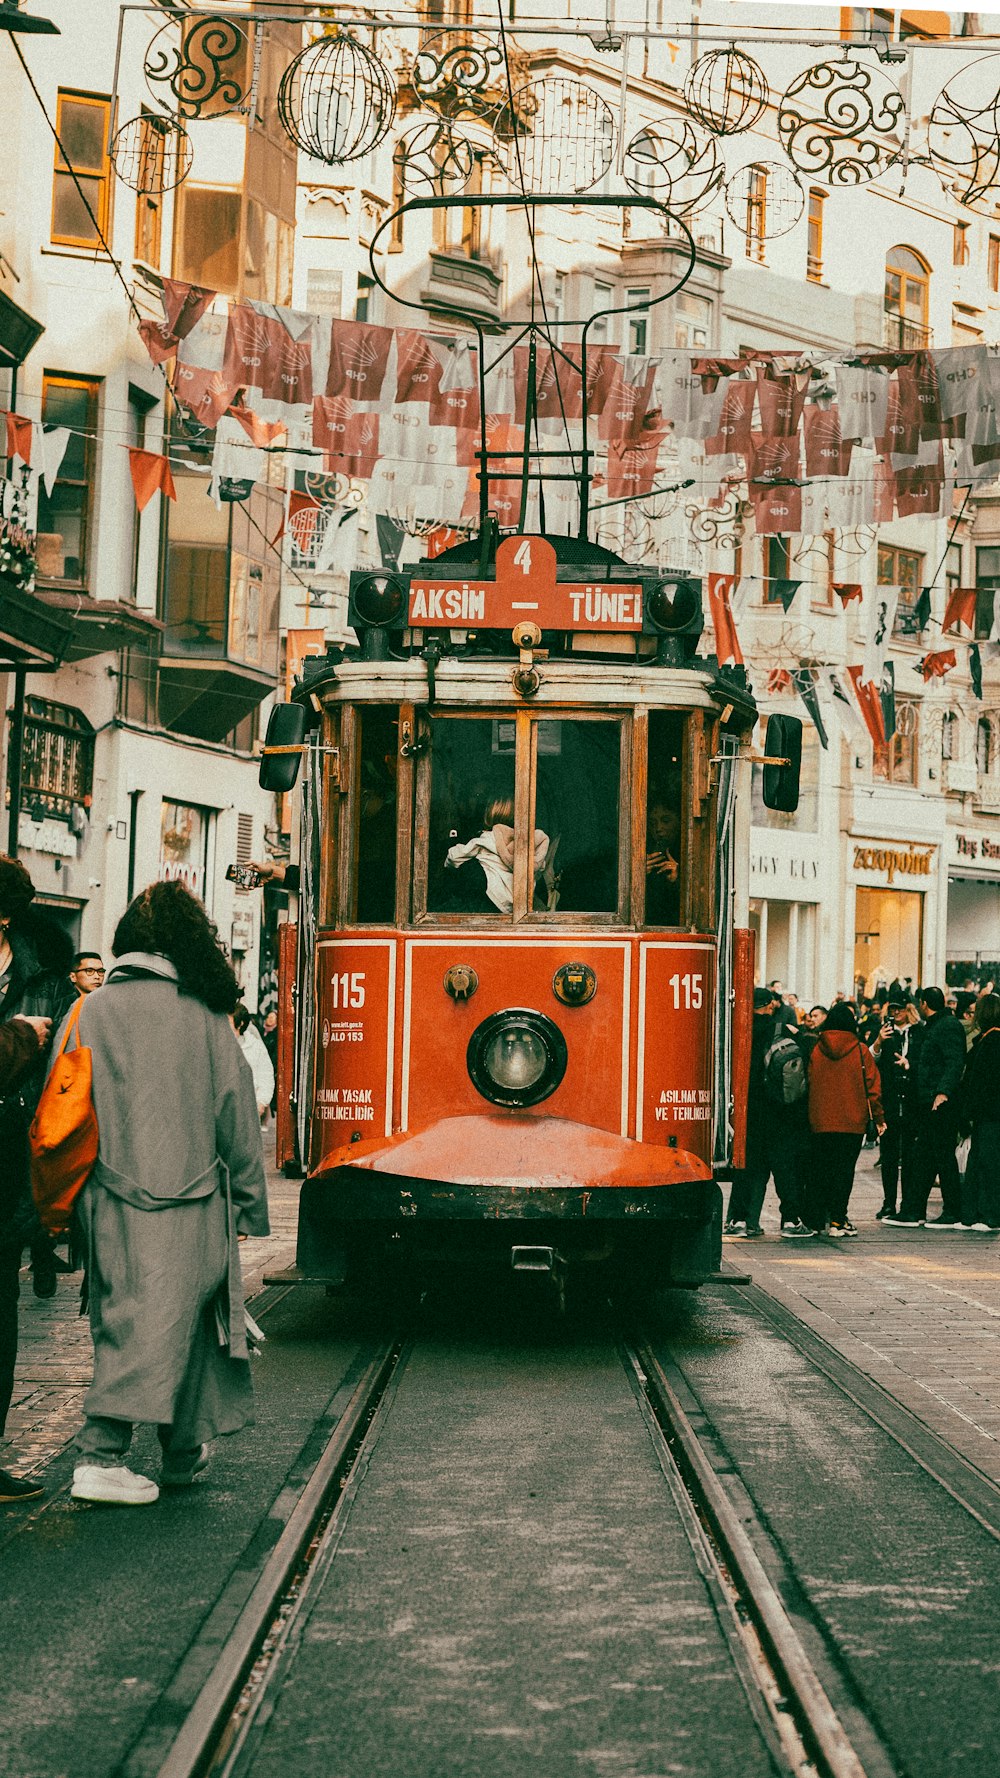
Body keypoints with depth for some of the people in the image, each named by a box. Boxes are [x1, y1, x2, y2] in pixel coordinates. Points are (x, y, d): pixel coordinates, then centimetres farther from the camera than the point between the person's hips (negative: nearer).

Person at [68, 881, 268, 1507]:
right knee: (160, 1323, 2)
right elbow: (235, 1113, 2)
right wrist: (250, 1199, 11)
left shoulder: (93, 1011, 1)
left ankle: (185, 1450, 22)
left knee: (123, 1318, 14)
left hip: (111, 1199, 3)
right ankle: (100, 1456, -2)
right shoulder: (205, 1015, -2)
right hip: (187, 1202, -3)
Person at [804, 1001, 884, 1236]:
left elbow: (809, 1083, 5)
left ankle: (815, 1219, 11)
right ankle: (838, 1220, -1)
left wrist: (811, 1115, 12)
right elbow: (872, 1085, -1)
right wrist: (879, 1117, 6)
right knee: (844, 1170, 2)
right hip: (852, 1121, -2)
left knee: (820, 1170, 10)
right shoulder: (861, 1050, -4)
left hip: (821, 1121, 2)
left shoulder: (816, 1049, 1)